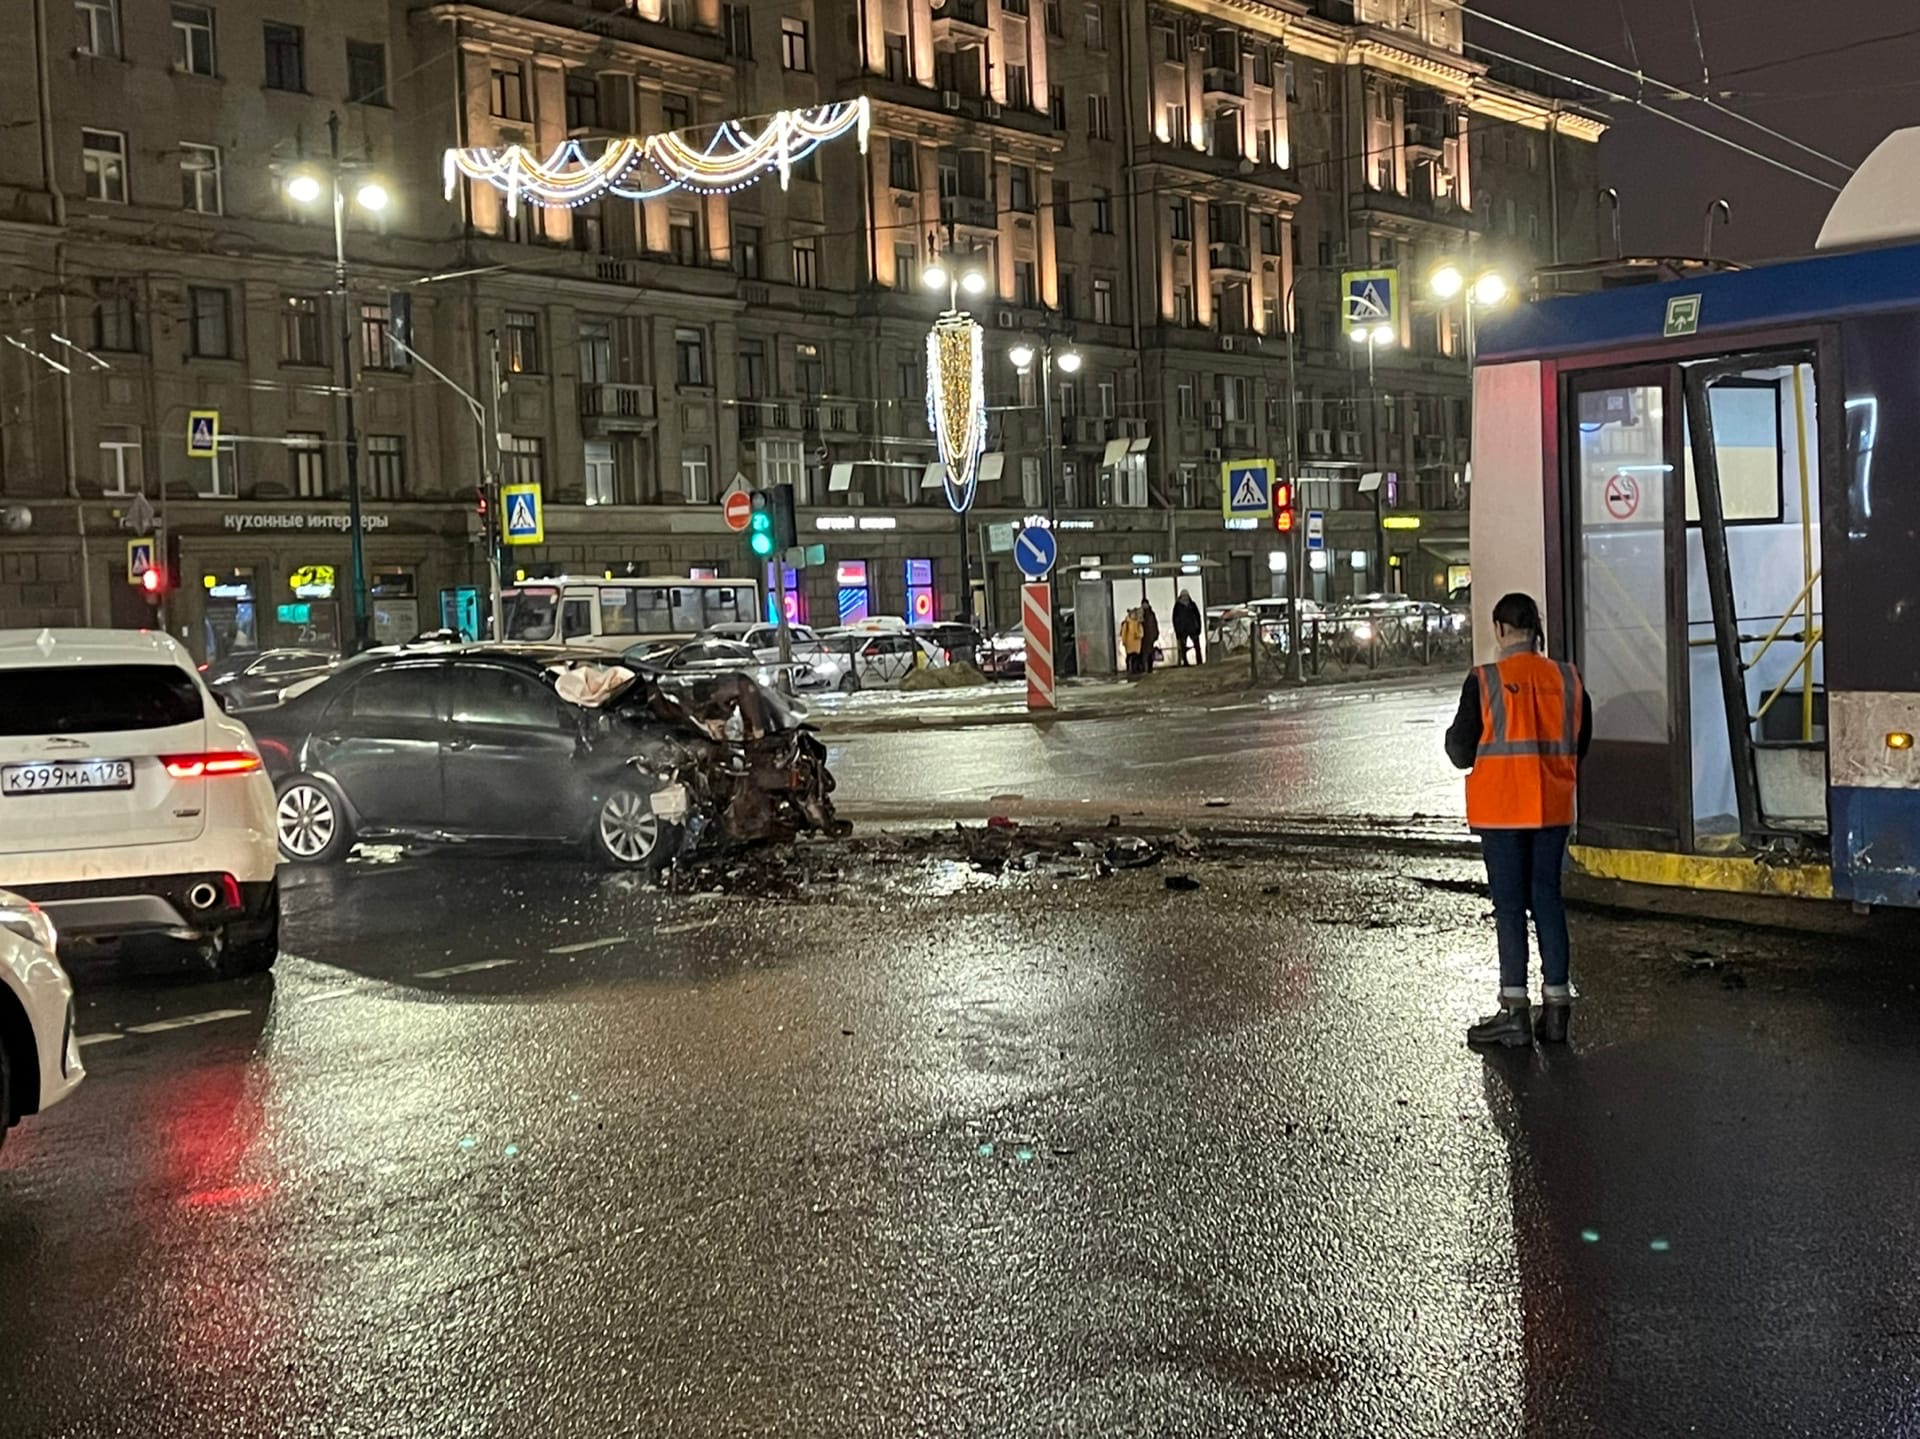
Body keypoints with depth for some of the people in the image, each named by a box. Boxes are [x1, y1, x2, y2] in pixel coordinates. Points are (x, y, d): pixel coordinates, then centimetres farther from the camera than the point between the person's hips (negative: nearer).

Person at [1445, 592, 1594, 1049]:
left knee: (1509, 907, 1)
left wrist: (1452, 736, 14)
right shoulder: (1568, 679, 1)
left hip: (1501, 810, -4)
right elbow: (1580, 746, 10)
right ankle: (1556, 1006, 14)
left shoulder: (1484, 681, -12)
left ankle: (1514, 1012, 1)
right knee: (1547, 900, 11)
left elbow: (1462, 754, -7)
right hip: (1553, 809, 4)